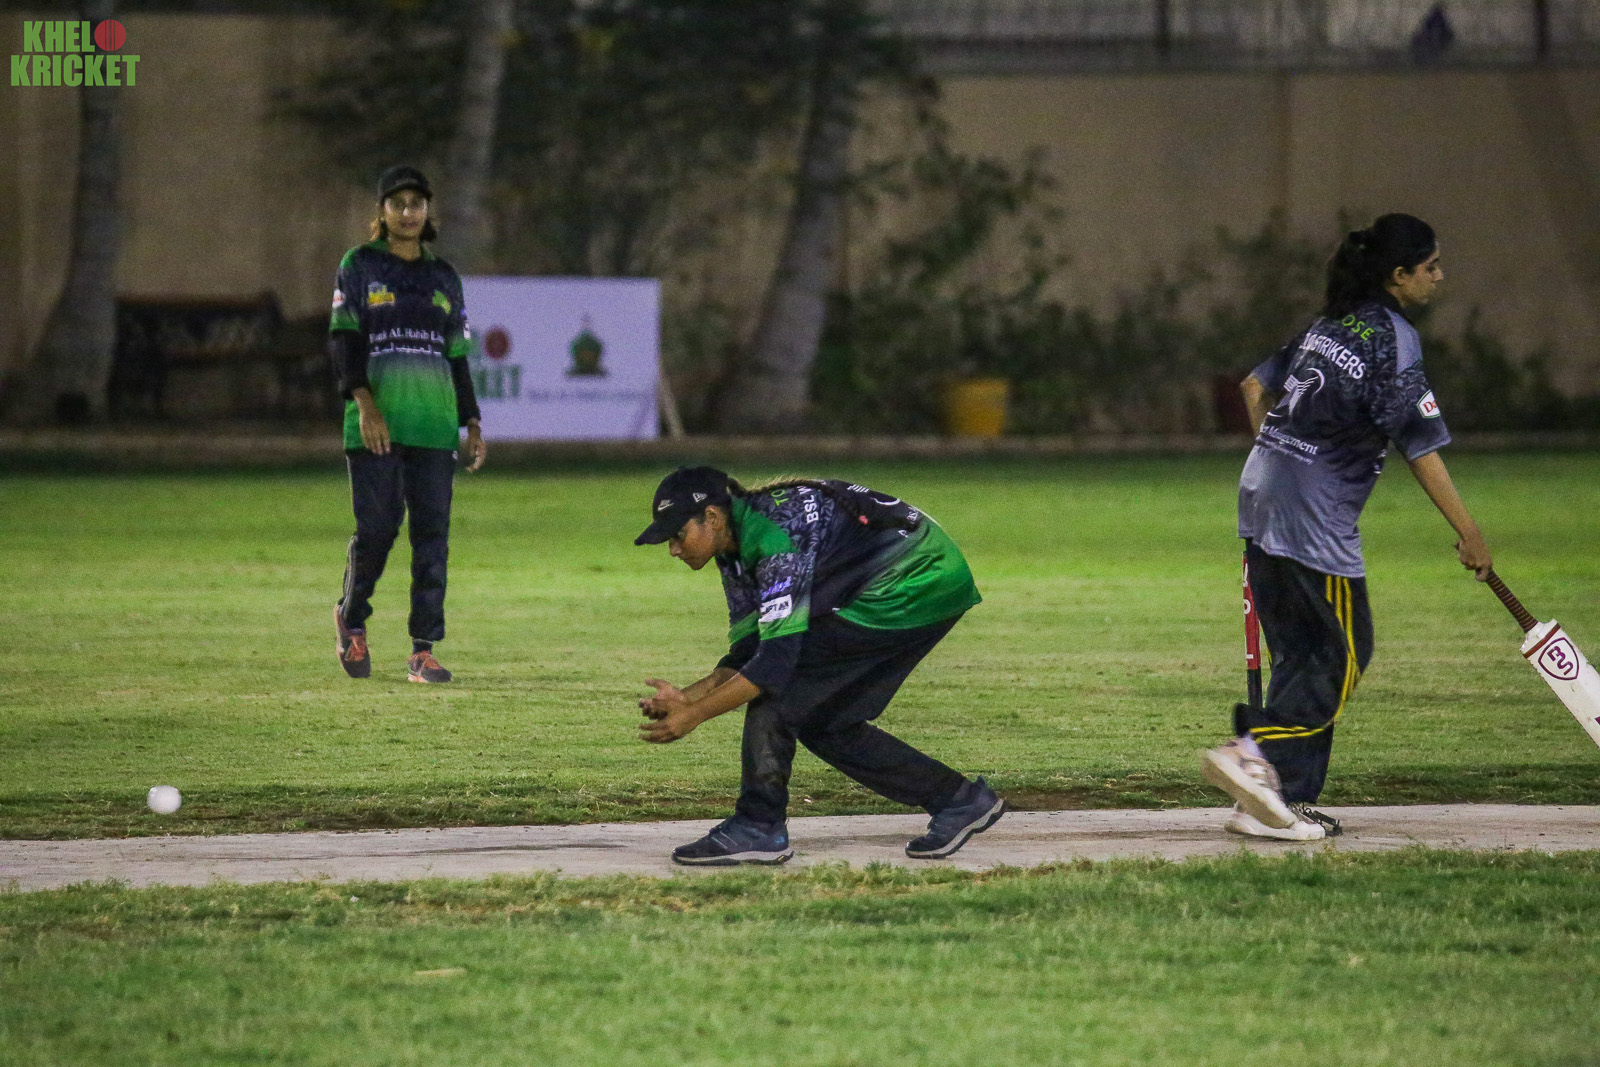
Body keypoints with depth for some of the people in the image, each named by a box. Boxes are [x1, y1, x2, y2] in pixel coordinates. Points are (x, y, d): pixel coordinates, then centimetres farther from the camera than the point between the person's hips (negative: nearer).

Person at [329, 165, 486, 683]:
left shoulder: (443, 277, 17)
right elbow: (342, 339, -3)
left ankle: (423, 650, -3)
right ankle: (352, 620, 20)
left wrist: (471, 422, 12)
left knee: (433, 532, -4)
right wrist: (364, 402, -16)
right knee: (376, 526, -7)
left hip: (434, 425, 3)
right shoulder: (360, 266, 6)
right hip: (375, 421, -3)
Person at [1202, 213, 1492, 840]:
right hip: (1316, 522, -8)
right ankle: (1252, 752, -14)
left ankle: (1285, 802, 8)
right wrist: (1467, 533, -13)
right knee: (1344, 654, 0)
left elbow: (1255, 387, 20)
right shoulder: (1392, 342, -12)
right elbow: (1421, 448, -15)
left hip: (1263, 499, 8)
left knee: (1299, 657, 11)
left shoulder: (1330, 325, 12)